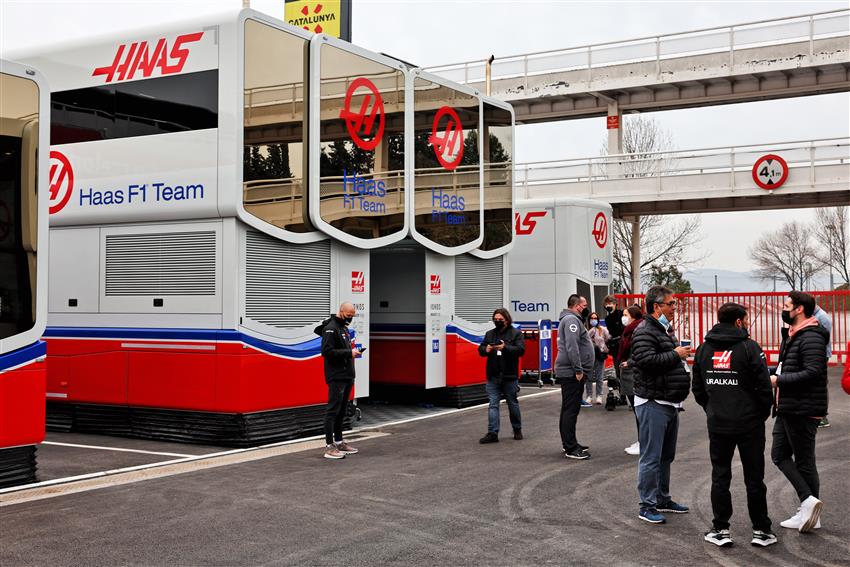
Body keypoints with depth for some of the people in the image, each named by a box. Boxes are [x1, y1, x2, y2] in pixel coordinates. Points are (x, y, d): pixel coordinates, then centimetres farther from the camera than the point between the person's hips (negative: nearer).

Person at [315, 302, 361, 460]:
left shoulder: (344, 328, 19)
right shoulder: (331, 328, -11)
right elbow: (327, 351, -21)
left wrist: (353, 351, 7)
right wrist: (349, 353, -20)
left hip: (346, 376, 10)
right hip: (336, 377, -10)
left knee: (341, 411, 14)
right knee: (333, 410, -9)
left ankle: (339, 442, 21)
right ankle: (329, 446, -9)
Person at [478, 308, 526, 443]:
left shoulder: (516, 333, -1)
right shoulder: (490, 334, 12)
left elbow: (521, 350, -12)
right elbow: (480, 349, 11)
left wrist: (505, 348, -27)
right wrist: (486, 349, -14)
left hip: (509, 376, -3)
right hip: (492, 376, 3)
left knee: (513, 404, 10)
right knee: (493, 404, -2)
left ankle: (517, 430, 26)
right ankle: (492, 433, -3)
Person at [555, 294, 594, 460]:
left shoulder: (572, 319, 20)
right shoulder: (572, 320, -14)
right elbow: (572, 346, -24)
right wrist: (578, 370, -23)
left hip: (569, 372, 11)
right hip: (571, 372, -11)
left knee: (569, 409, 16)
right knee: (571, 409, -9)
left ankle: (569, 443, 25)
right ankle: (570, 449, -8)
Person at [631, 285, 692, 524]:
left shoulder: (665, 330, 19)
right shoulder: (645, 331, -14)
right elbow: (647, 361, -28)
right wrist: (675, 355, -18)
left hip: (669, 403, 10)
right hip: (653, 403, -10)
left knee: (666, 456, 18)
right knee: (651, 457, -6)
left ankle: (662, 499, 29)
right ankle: (647, 506, 0)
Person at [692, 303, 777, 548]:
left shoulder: (704, 349, 6)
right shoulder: (749, 347, -10)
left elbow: (698, 389, 11)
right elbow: (764, 387, -11)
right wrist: (763, 414, 4)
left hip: (717, 424, 3)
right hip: (749, 424, -3)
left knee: (720, 476, 9)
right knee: (754, 477, 7)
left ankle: (720, 529, 12)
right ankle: (761, 530, 14)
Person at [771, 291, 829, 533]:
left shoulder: (811, 338, -17)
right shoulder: (790, 335, 16)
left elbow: (812, 372, -26)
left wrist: (778, 380, -20)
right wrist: (773, 376, 6)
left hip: (803, 411, -11)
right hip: (787, 409, 11)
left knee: (804, 461, -1)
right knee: (779, 454, 10)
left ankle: (810, 502, 8)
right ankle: (809, 502, 12)